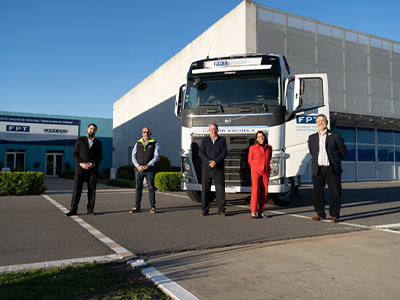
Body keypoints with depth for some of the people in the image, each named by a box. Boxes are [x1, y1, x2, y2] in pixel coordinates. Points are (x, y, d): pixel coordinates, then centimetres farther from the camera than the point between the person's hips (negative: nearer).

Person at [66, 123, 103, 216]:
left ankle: (90, 209, 6)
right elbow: (74, 154, 3)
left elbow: (100, 157, 9)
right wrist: (81, 163, -11)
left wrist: (94, 164, -9)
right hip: (81, 168, -1)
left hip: (93, 169, 1)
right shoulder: (80, 140, 10)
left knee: (92, 190, 1)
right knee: (77, 189, -4)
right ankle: (73, 209, 0)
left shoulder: (98, 143, 14)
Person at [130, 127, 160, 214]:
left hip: (149, 170, -3)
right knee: (138, 188, 5)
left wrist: (147, 166, -14)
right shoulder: (138, 144, 14)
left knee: (151, 188, -2)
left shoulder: (154, 144, 5)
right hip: (138, 170, 3)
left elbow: (157, 157, -4)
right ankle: (137, 207, 10)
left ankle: (152, 207, 5)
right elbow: (133, 156, 9)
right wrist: (138, 166, -8)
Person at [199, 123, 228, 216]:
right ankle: (205, 209, 12)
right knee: (205, 189, 3)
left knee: (220, 189, 0)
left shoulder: (222, 140, 9)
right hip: (206, 169, 1)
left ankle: (221, 210, 9)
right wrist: (209, 162, -14)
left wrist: (215, 161, -16)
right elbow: (201, 153, 0)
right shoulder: (205, 140, 10)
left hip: (219, 169, 0)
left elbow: (224, 153, -2)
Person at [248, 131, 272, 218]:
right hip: (256, 172, -3)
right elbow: (250, 160, 10)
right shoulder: (252, 148, 2)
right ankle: (253, 212, -7)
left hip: (266, 172, 3)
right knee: (255, 190, -11)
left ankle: (261, 211, 11)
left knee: (264, 192, 2)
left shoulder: (269, 148, 10)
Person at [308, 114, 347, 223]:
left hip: (332, 169, -3)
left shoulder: (335, 135, 4)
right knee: (317, 193, 5)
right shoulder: (312, 138, 13)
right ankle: (320, 214, 18)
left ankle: (335, 215, 12)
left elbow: (343, 151, 9)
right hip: (318, 170, 3)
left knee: (335, 193, -1)